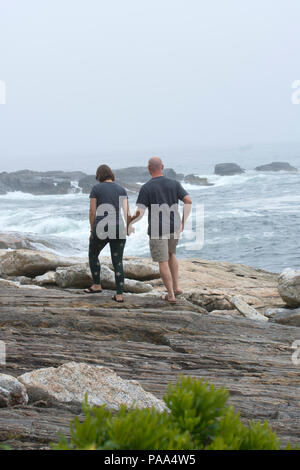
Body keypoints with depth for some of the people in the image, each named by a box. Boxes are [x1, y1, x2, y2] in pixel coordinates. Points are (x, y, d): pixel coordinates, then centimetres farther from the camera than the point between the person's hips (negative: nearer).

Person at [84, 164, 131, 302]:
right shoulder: (121, 189, 9)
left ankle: (97, 285, 26)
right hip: (118, 229, 3)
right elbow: (126, 213, 3)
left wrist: (92, 230, 6)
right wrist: (125, 231, 12)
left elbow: (92, 211, -4)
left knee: (93, 254, 23)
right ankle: (119, 295, 2)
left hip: (102, 228, -3)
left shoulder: (96, 188, 0)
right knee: (118, 262, 9)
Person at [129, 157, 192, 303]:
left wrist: (129, 222, 7)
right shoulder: (174, 184, 1)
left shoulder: (146, 188, -9)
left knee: (163, 262, 5)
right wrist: (183, 221, 7)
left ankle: (171, 295, 5)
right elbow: (188, 201, -4)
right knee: (171, 254, 27)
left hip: (157, 230, -4)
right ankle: (176, 287, 22)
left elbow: (139, 213, -12)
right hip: (174, 228, 4)